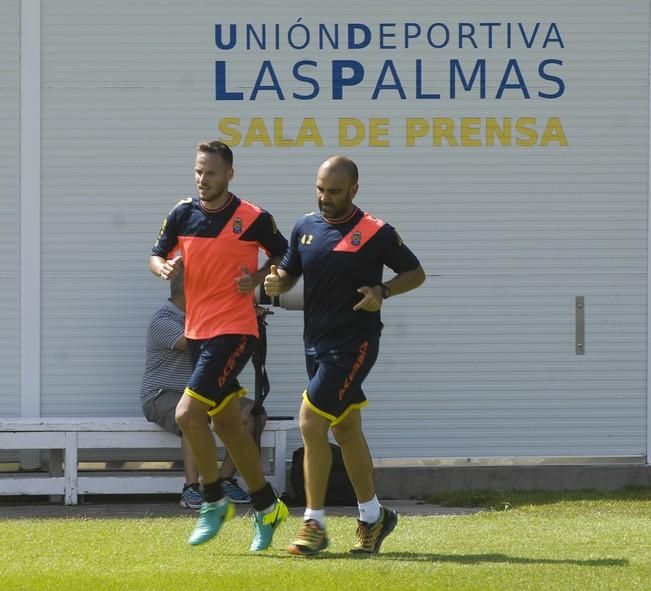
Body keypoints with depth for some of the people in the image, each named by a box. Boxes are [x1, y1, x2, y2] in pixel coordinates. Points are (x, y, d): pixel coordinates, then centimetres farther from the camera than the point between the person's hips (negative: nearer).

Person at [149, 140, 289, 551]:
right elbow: (157, 256, 12)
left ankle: (214, 502, -1)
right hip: (197, 331, 6)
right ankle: (267, 507, 25)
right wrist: (165, 268, -11)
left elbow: (283, 256, 4)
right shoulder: (182, 215, 4)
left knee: (188, 415, -17)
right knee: (227, 423, 13)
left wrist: (257, 278, -13)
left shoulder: (253, 219, -9)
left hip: (234, 332, -6)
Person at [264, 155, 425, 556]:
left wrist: (382, 291, -18)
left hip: (354, 343, -7)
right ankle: (373, 516, 27)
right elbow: (290, 272, 16)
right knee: (346, 431, 14)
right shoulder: (305, 227, 6)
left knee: (312, 423, -14)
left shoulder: (376, 233, -10)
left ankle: (314, 524, -7)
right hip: (316, 342, 7)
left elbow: (416, 273, -1)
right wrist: (277, 282, -7)